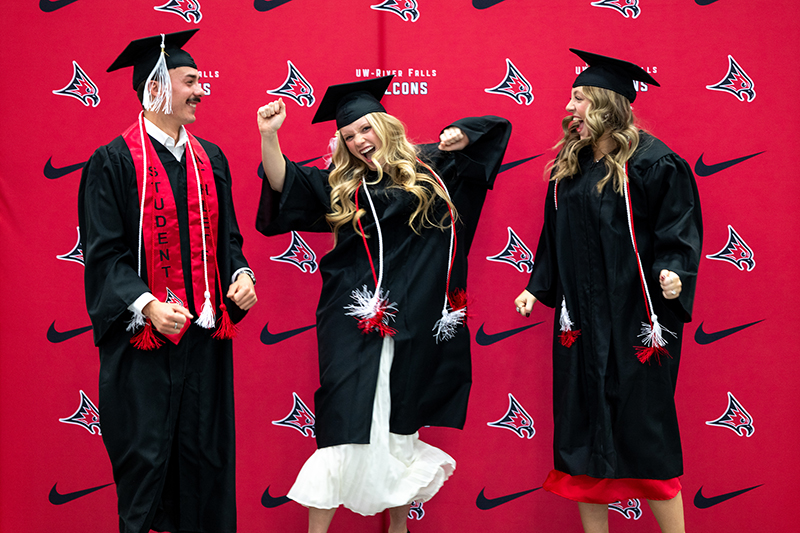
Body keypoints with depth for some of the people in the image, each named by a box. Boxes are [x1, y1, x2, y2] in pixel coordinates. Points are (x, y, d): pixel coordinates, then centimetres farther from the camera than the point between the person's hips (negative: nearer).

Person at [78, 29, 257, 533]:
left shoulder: (210, 159, 12)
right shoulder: (114, 163, -6)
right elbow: (104, 252, -10)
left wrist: (241, 274, -3)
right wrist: (147, 305, -23)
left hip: (207, 336, 5)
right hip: (144, 340, -5)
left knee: (207, 457, 9)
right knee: (146, 459, 2)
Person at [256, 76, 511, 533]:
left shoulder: (430, 167, 11)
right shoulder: (340, 185, 9)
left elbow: (496, 130, 20)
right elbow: (284, 187, -1)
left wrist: (460, 135, 0)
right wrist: (269, 137, -14)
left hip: (418, 323, 2)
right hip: (359, 325, -2)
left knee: (400, 429, 12)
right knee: (348, 424, -8)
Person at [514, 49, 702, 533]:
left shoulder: (652, 162, -8)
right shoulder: (569, 165, 12)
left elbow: (678, 228, -9)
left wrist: (671, 272, -26)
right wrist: (538, 288, 15)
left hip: (635, 320, -6)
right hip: (580, 321, 7)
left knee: (642, 431, -3)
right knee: (584, 431, 9)